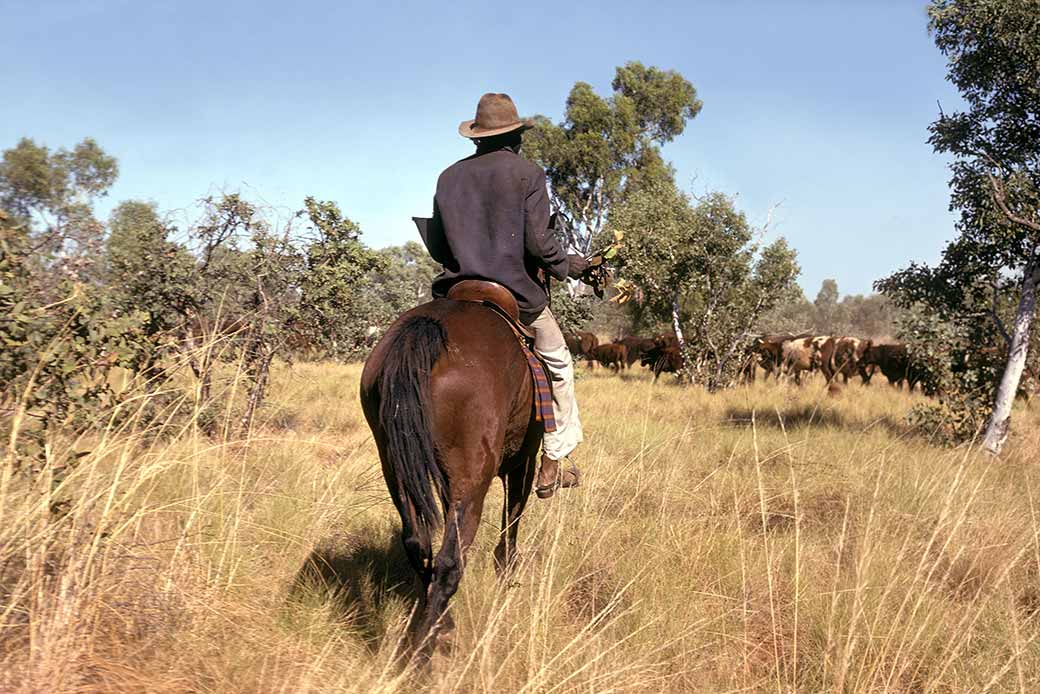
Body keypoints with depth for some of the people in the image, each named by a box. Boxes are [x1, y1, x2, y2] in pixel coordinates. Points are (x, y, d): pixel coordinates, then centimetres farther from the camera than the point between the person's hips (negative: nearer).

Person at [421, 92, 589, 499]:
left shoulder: (449, 176, 7)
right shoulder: (527, 174, -5)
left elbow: (435, 245, 8)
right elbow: (539, 241, -13)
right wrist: (569, 267, 5)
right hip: (517, 291, -3)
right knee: (558, 364, 17)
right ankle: (552, 464, 19)